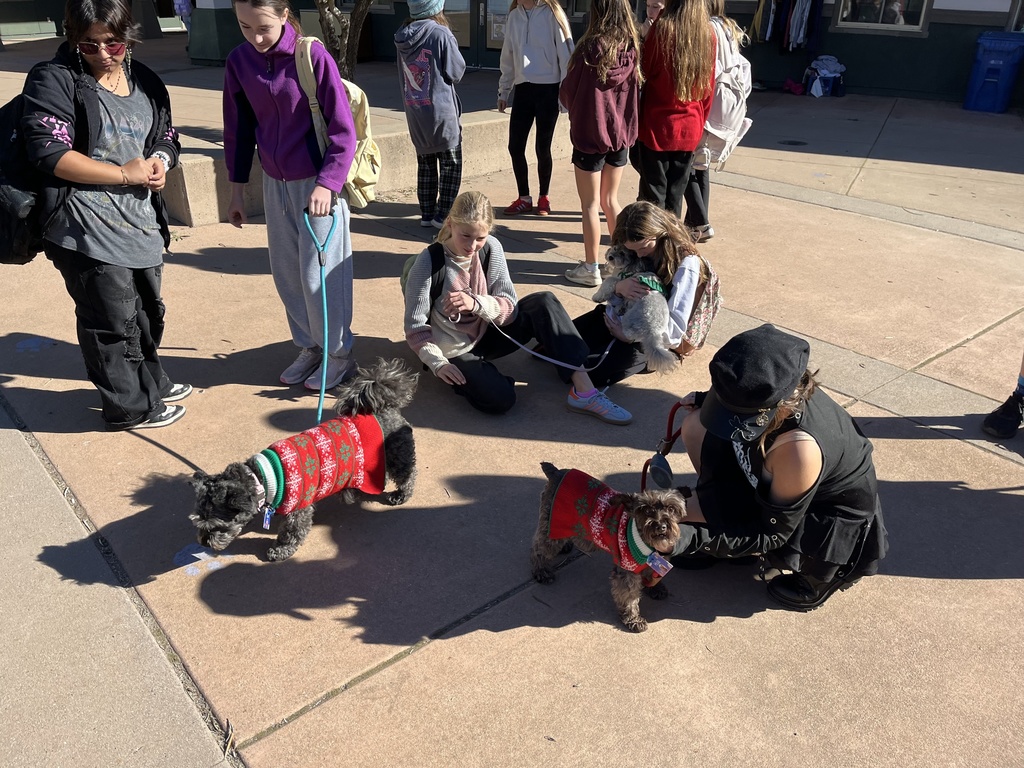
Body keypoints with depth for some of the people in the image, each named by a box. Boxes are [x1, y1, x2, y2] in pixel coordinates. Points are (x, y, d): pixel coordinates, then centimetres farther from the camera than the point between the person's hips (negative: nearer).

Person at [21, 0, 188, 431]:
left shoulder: (145, 81, 12)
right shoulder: (54, 80, -9)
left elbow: (166, 136, 21)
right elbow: (49, 153, -16)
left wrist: (160, 162, -4)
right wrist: (125, 174, -16)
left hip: (142, 223, 7)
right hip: (88, 230, -7)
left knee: (147, 311, 20)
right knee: (113, 321, 0)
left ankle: (150, 383, 40)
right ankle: (129, 407, 15)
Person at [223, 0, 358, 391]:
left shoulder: (313, 56, -15)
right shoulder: (238, 61, 0)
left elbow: (343, 131, -14)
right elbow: (239, 130, 8)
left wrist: (326, 185, -24)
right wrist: (237, 192, 10)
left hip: (318, 182, -5)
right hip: (275, 183, 5)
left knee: (319, 273, -1)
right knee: (286, 272, 12)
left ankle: (340, 354, 17)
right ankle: (309, 346, 29)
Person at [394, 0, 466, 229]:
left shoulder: (403, 36, 3)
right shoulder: (441, 34, -14)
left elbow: (403, 74, 11)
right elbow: (456, 72, -7)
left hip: (415, 114, 6)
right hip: (441, 112, -5)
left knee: (425, 164, 15)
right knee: (451, 165, 6)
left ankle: (427, 214, 18)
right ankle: (443, 215, 4)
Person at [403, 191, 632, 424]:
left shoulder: (491, 248, -8)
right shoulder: (429, 262, -20)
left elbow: (510, 307, -10)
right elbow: (415, 327, -15)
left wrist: (475, 303, -30)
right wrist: (438, 363, -31)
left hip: (486, 335, 5)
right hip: (454, 353, -5)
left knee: (543, 302, -17)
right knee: (499, 399, -31)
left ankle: (583, 390, -22)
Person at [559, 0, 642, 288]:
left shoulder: (591, 49, -16)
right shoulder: (632, 49, -1)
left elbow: (567, 93, -9)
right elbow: (635, 91, 7)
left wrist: (574, 108, 10)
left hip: (590, 134, -5)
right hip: (621, 134, 5)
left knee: (591, 204, 4)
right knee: (610, 200, 18)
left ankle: (590, 269, 10)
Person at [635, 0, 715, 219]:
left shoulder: (663, 28, -11)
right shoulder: (708, 34, 2)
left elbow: (645, 70, 0)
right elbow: (709, 86, 8)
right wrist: (700, 121, 18)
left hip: (657, 125, -4)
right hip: (689, 127, 4)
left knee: (654, 192, 3)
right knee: (676, 193, 12)